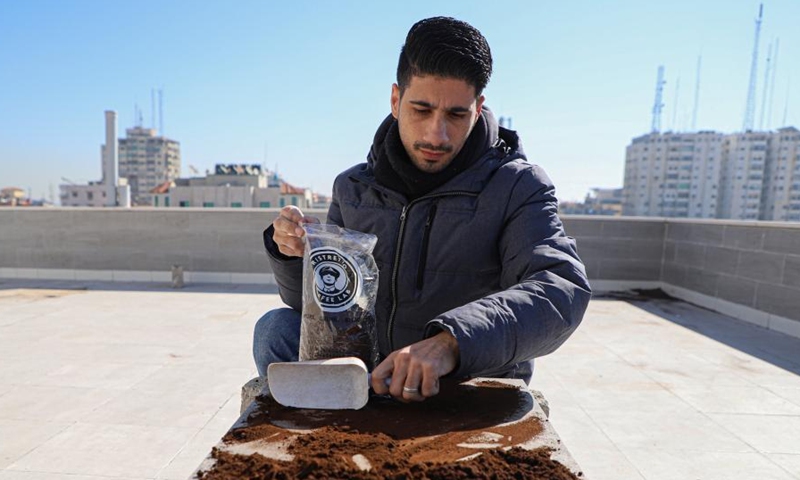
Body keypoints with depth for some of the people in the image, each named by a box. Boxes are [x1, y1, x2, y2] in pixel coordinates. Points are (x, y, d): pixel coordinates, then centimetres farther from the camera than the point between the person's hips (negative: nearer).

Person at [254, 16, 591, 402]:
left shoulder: (518, 186, -7)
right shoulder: (353, 189, 4)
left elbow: (564, 288, -24)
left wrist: (451, 341, -40)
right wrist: (294, 255, -15)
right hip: (371, 377, 4)